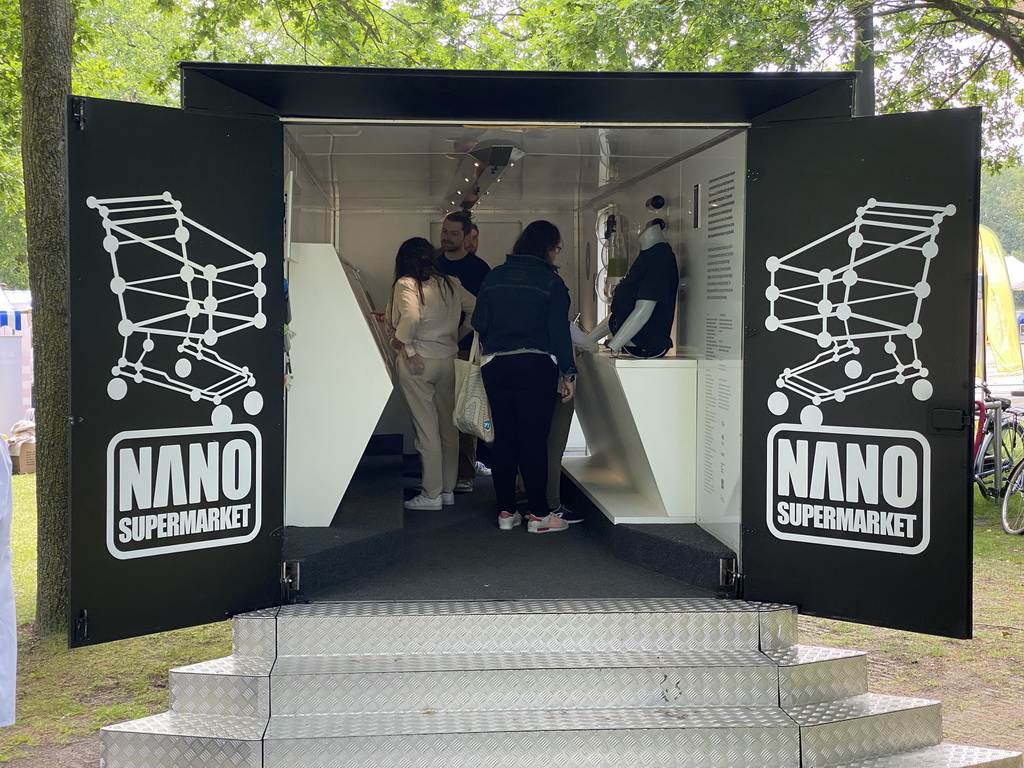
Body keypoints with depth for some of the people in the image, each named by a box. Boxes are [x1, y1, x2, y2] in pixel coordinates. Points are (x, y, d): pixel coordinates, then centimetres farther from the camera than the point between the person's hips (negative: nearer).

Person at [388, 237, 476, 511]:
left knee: (426, 429, -1)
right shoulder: (451, 284, 7)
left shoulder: (406, 284, -9)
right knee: (448, 426, 13)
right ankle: (448, 490, 20)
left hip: (418, 361, -5)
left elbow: (410, 317, -25)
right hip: (447, 360, 6)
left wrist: (406, 345, -13)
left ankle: (432, 494, 4)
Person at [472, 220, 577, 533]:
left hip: (496, 365, 4)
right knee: (534, 439, -1)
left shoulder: (493, 277, 7)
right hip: (536, 365, -4)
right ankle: (539, 514, 2)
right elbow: (559, 331, -7)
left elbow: (479, 323, 9)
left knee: (503, 438, 9)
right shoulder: (551, 282, -5)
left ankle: (506, 511, 13)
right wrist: (569, 373, -3)